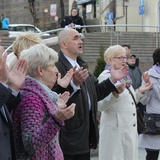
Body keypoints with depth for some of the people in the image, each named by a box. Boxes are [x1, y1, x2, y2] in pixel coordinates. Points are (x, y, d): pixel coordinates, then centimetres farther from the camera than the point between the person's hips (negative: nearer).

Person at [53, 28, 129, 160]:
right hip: (68, 133, -9)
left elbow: (94, 93, 19)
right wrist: (74, 83, -39)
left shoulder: (80, 65, 18)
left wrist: (112, 80, 13)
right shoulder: (57, 66, -16)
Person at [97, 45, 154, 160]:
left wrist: (140, 91, 9)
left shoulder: (124, 76, 13)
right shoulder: (105, 77, -9)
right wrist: (115, 93, -29)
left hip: (130, 128, 7)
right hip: (116, 129, -7)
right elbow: (100, 106, -17)